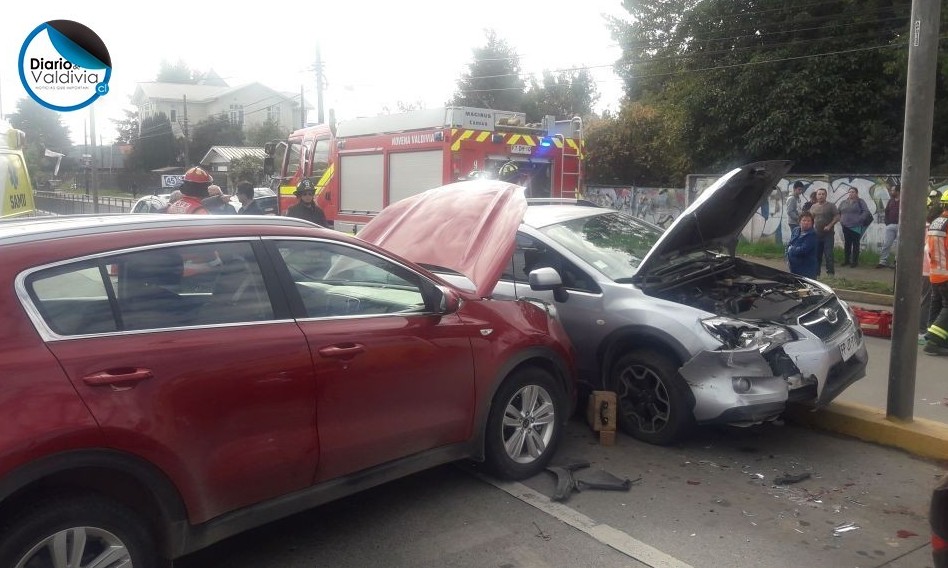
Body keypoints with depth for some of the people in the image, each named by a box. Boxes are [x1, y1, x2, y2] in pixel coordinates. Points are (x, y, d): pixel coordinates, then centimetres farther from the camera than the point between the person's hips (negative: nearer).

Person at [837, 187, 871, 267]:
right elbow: (838, 212, 20)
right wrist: (840, 220, 7)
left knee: (855, 244, 0)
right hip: (846, 227, 4)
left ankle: (855, 261, 3)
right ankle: (846, 260, 15)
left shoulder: (860, 202, 0)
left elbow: (866, 212, -7)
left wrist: (859, 219, -15)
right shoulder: (843, 202, 13)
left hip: (856, 227, -4)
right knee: (847, 244, 8)